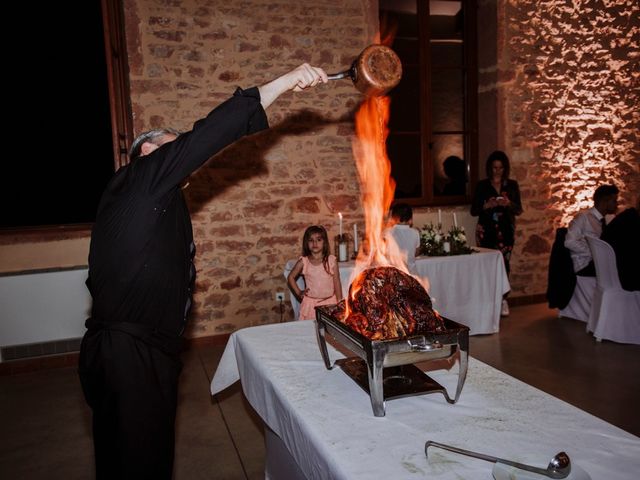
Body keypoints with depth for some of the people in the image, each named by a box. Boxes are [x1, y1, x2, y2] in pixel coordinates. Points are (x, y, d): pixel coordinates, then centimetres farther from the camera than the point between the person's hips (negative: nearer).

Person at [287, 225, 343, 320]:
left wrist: (340, 303, 1)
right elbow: (291, 277, 12)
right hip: (310, 304, 0)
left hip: (330, 302, 0)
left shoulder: (331, 260, -2)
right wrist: (299, 293, 3)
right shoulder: (303, 262, -1)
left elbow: (337, 283, 1)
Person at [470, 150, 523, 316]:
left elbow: (519, 210, 7)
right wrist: (487, 205, -16)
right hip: (486, 231, -1)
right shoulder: (482, 185, 4)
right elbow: (474, 211, 2)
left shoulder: (512, 185, 8)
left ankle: (502, 299, 7)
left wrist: (509, 204, -13)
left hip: (506, 230, 2)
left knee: (504, 264, -4)